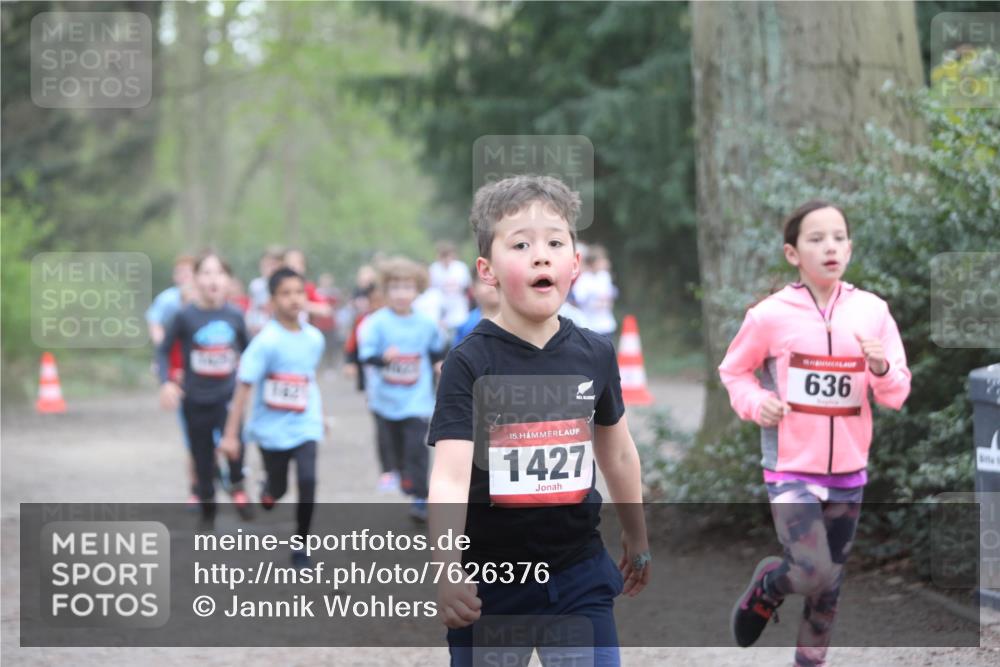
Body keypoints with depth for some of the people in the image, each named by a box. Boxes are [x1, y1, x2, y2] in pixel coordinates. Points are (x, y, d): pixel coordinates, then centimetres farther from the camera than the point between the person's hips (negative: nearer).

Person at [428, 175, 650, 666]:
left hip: (578, 575, 3)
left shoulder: (594, 355, 0)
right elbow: (450, 477, -22)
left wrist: (637, 541, 27)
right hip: (490, 577, -2)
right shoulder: (469, 363, -11)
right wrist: (447, 571, -35)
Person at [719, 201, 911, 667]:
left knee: (830, 586, 12)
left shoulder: (872, 311, -3)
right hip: (791, 468, -4)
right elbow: (733, 370, 6)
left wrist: (882, 369, -21)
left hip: (848, 470, 4)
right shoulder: (771, 315, -11)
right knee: (812, 573, -17)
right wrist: (755, 403, -13)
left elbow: (898, 395, 0)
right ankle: (765, 586, 16)